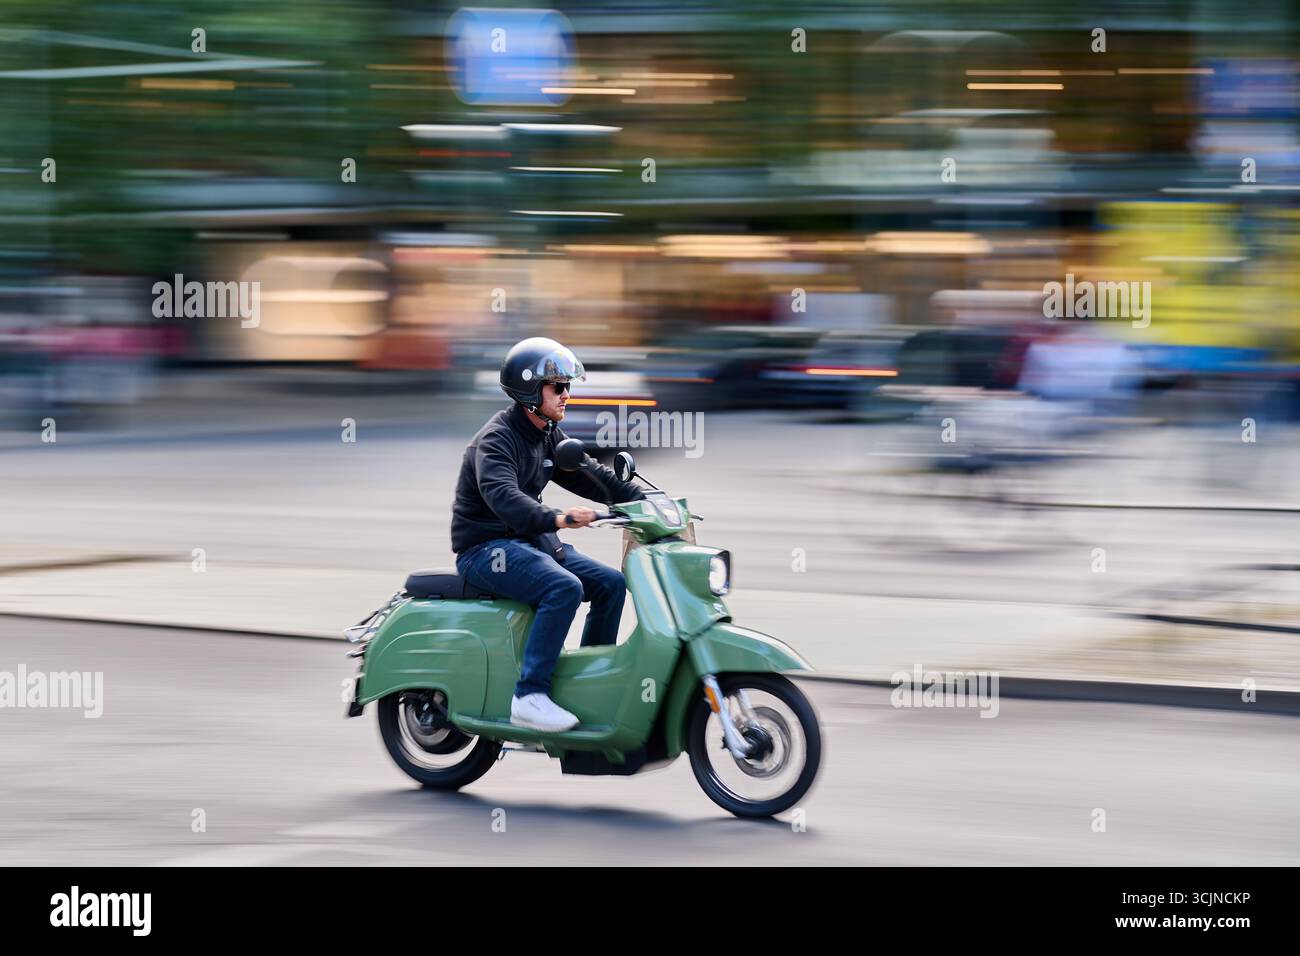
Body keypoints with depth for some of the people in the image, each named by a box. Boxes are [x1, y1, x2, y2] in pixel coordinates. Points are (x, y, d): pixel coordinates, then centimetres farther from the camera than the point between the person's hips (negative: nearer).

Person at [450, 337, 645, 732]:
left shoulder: (548, 437, 12)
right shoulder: (495, 439, -17)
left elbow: (587, 474, 12)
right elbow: (502, 496, -33)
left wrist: (645, 500, -2)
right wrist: (555, 519, -49)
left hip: (530, 540, 9)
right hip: (486, 547, -9)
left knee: (610, 583, 0)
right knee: (564, 588, -31)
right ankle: (529, 696, -32)